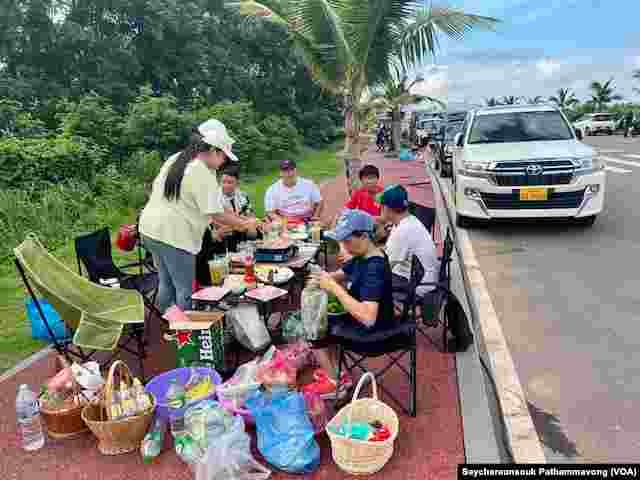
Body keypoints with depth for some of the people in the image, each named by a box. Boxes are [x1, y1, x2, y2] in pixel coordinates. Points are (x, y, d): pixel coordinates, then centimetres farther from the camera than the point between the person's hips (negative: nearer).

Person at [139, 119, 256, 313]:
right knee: (184, 291, 1)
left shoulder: (175, 159, 11)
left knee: (166, 284, 20)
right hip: (174, 236, -9)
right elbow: (217, 215, -17)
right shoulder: (204, 175, -16)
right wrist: (245, 224, -4)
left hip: (150, 228, 9)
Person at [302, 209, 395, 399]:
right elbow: (341, 274, 14)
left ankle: (334, 383, 15)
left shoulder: (374, 269, -31)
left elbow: (368, 318, -41)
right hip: (359, 318, 9)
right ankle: (332, 372, 21)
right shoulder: (363, 256, -2)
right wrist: (324, 278, -10)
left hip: (373, 332, -9)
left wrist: (335, 288, -35)